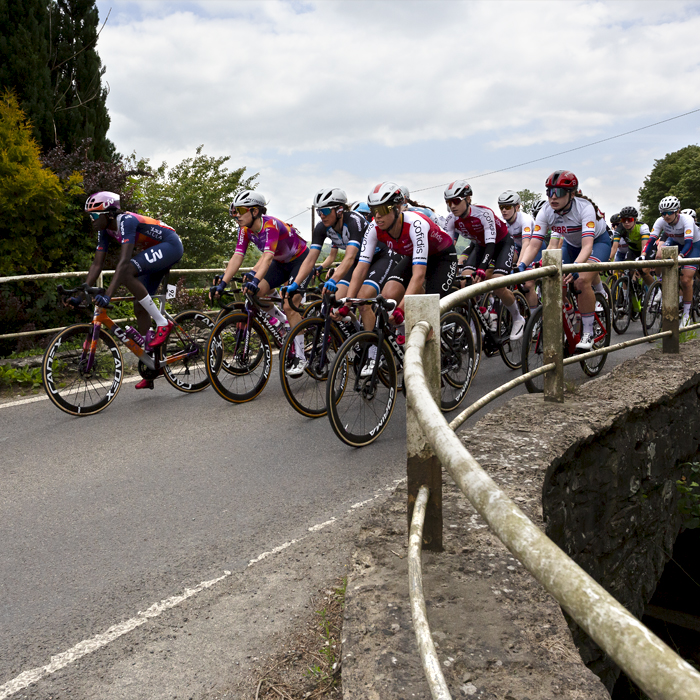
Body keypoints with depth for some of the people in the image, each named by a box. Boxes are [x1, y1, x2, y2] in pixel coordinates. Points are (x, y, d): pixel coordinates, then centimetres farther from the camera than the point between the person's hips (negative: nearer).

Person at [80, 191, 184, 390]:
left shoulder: (127, 221, -26)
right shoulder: (105, 230, 0)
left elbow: (124, 261, -36)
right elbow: (97, 265, 2)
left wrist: (108, 295, -43)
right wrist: (81, 294, -6)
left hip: (171, 246, -9)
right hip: (155, 253, 9)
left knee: (126, 273, -30)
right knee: (139, 308, 3)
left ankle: (162, 323, -19)